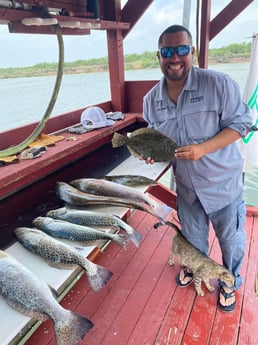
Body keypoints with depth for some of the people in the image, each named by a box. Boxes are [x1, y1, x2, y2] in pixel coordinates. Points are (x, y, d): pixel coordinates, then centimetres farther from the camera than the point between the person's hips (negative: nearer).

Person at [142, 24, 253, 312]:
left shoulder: (218, 84, -18)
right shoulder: (151, 99, -4)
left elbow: (240, 123, -16)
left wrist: (202, 148, -30)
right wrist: (152, 153, -14)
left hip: (223, 183, -3)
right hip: (186, 186, 4)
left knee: (231, 240, 16)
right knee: (193, 238, 24)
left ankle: (230, 283, 46)